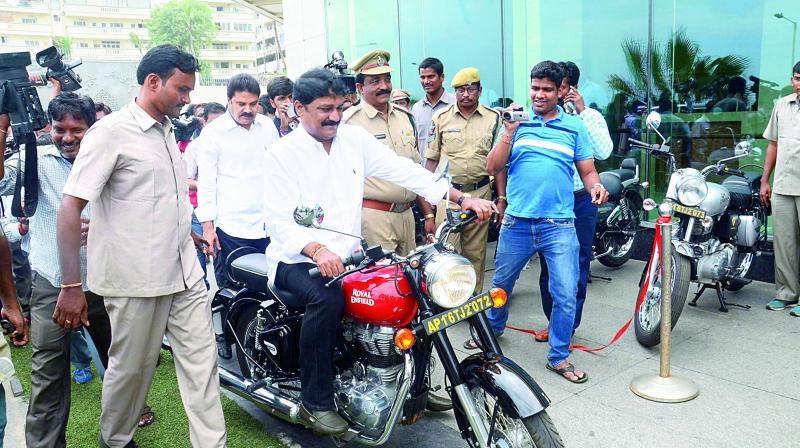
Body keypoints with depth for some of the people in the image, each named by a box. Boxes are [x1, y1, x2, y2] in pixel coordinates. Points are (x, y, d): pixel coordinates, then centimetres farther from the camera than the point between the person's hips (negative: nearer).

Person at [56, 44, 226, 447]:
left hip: (184, 274, 7)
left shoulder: (167, 132, 12)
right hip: (136, 279, -6)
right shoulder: (111, 132, -11)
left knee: (201, 364, 5)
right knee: (131, 367, 10)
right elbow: (70, 208, -15)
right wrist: (71, 286, -19)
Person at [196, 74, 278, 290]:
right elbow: (206, 182, -4)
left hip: (267, 224, 4)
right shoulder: (213, 132, -3)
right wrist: (207, 226, -7)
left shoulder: (268, 126, 9)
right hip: (231, 228, -4)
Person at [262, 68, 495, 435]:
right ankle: (316, 400, -15)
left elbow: (403, 169, -1)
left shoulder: (354, 138, 4)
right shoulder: (281, 154, -8)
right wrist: (317, 250, -36)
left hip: (347, 254, 5)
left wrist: (462, 198, -10)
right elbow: (280, 220, -16)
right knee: (326, 298, -34)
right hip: (297, 259, -4)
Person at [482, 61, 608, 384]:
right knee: (501, 284, 18)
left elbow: (587, 171, 8)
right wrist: (509, 131, -11)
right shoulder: (517, 122, 6)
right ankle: (493, 329, 43)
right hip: (517, 221, 1)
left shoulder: (574, 127, 7)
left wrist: (596, 187, -15)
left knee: (566, 295, -3)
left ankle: (558, 356, 15)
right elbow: (493, 168, -1)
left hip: (559, 224, -1)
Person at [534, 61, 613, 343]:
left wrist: (582, 112, -17)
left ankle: (568, 327, 19)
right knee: (548, 267, 12)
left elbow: (603, 152, -18)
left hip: (579, 202, -2)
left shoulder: (591, 117, 0)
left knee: (576, 269, 5)